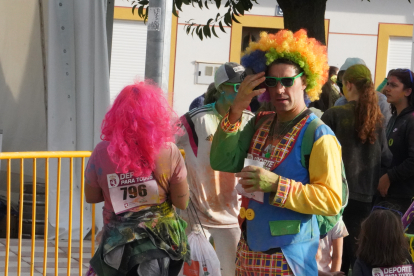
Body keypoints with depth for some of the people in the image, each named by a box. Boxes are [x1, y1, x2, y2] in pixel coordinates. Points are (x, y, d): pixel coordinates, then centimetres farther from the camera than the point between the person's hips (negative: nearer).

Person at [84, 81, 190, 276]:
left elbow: (91, 197, 2)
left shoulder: (102, 152, -11)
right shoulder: (169, 152, -13)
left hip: (119, 243, 0)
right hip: (162, 242, 0)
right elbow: (182, 202, -6)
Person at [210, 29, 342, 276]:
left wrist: (276, 184, -27)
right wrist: (236, 112, -12)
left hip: (287, 255, -6)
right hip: (248, 250, 6)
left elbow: (332, 201, -19)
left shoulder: (319, 136, -12)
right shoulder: (259, 124, 7)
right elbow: (222, 163, -1)